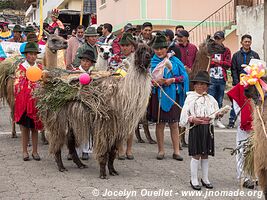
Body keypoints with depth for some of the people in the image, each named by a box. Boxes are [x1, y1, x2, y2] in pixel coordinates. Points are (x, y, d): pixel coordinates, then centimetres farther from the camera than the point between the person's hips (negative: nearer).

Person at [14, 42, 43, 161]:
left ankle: (35, 151, 14)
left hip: (36, 101, 2)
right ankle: (25, 151, 13)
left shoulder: (40, 68, 8)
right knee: (25, 127, 4)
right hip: (23, 101, -2)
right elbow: (17, 85, -1)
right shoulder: (20, 68, 2)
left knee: (35, 127, 6)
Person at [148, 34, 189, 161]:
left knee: (174, 124, 2)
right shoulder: (151, 62, 6)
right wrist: (155, 81, -13)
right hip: (158, 96, 0)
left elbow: (184, 76, 3)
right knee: (159, 123, 4)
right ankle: (161, 150, 14)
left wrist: (172, 80, -12)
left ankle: (176, 151, 8)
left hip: (172, 95, 0)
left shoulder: (175, 61, 4)